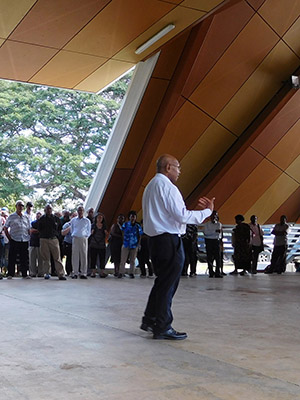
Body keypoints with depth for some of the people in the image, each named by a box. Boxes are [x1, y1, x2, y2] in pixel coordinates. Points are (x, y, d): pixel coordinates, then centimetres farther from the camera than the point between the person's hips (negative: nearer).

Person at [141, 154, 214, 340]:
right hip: (169, 240, -10)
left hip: (156, 239, 10)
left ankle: (149, 320, 26)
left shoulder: (151, 186, 19)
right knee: (168, 283, -3)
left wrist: (197, 208, 20)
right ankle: (163, 327, 3)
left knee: (162, 281, 19)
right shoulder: (167, 186, -13)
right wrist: (207, 211, -8)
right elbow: (181, 216, -18)